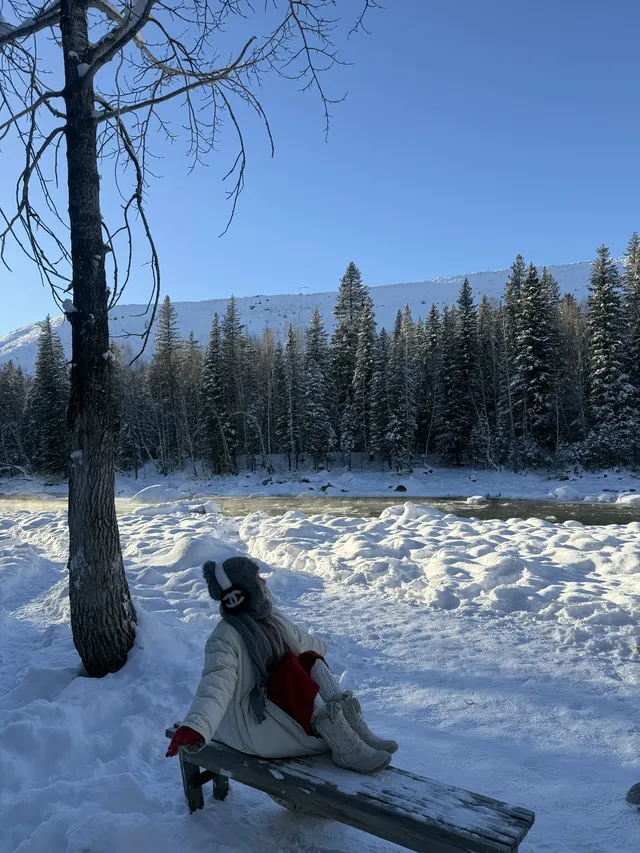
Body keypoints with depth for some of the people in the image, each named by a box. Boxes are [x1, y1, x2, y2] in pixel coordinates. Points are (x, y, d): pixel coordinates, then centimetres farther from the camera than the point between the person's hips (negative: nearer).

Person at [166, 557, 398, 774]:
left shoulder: (270, 617, 1)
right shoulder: (224, 639, -24)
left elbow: (300, 640, 22)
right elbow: (216, 684, -38)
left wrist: (319, 647, 41)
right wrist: (195, 726, -57)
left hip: (285, 705, 8)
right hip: (250, 723, -8)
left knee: (310, 660, -11)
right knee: (291, 668, -29)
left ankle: (359, 733, -16)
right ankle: (346, 749, -29)